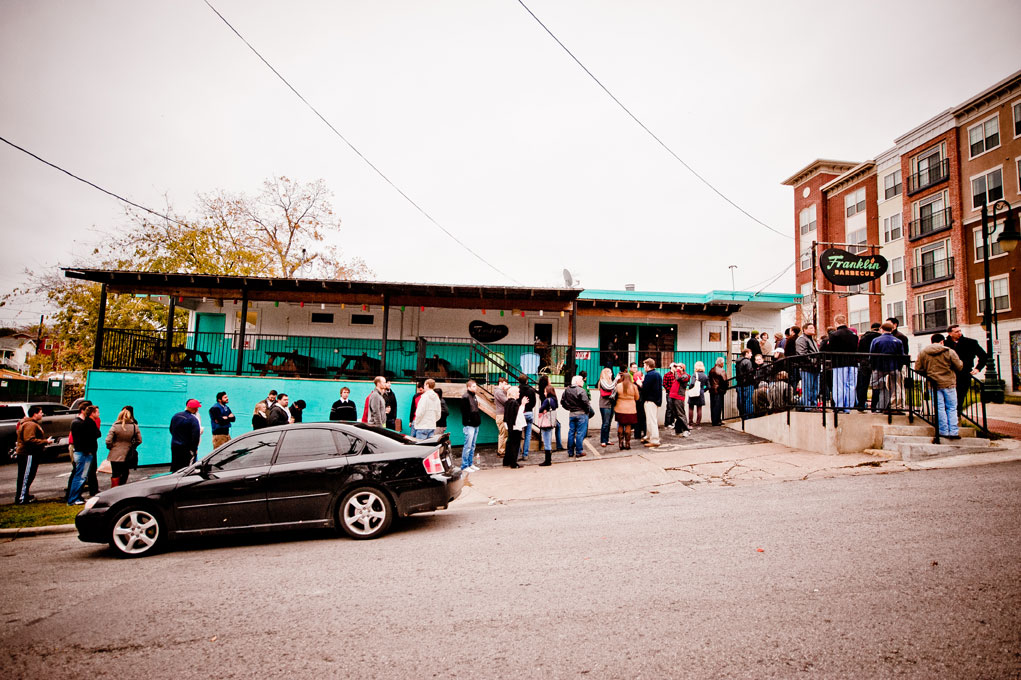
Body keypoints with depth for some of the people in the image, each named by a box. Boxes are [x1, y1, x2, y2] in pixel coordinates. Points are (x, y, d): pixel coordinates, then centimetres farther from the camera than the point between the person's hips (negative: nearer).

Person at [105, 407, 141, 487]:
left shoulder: (115, 426, -10)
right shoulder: (134, 426, -5)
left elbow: (108, 441, -13)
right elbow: (139, 441, -1)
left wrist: (110, 447, 6)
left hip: (115, 455, -1)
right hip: (127, 455, 1)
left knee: (115, 474, 8)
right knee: (125, 474, 17)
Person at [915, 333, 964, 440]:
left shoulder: (922, 353, 2)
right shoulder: (950, 352, -4)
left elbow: (918, 369, 3)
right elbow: (959, 367, 0)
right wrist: (961, 362, 23)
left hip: (934, 384, 1)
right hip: (949, 383, -1)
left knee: (940, 408, 5)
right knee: (952, 408, 8)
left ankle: (944, 431, 5)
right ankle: (953, 432, 6)